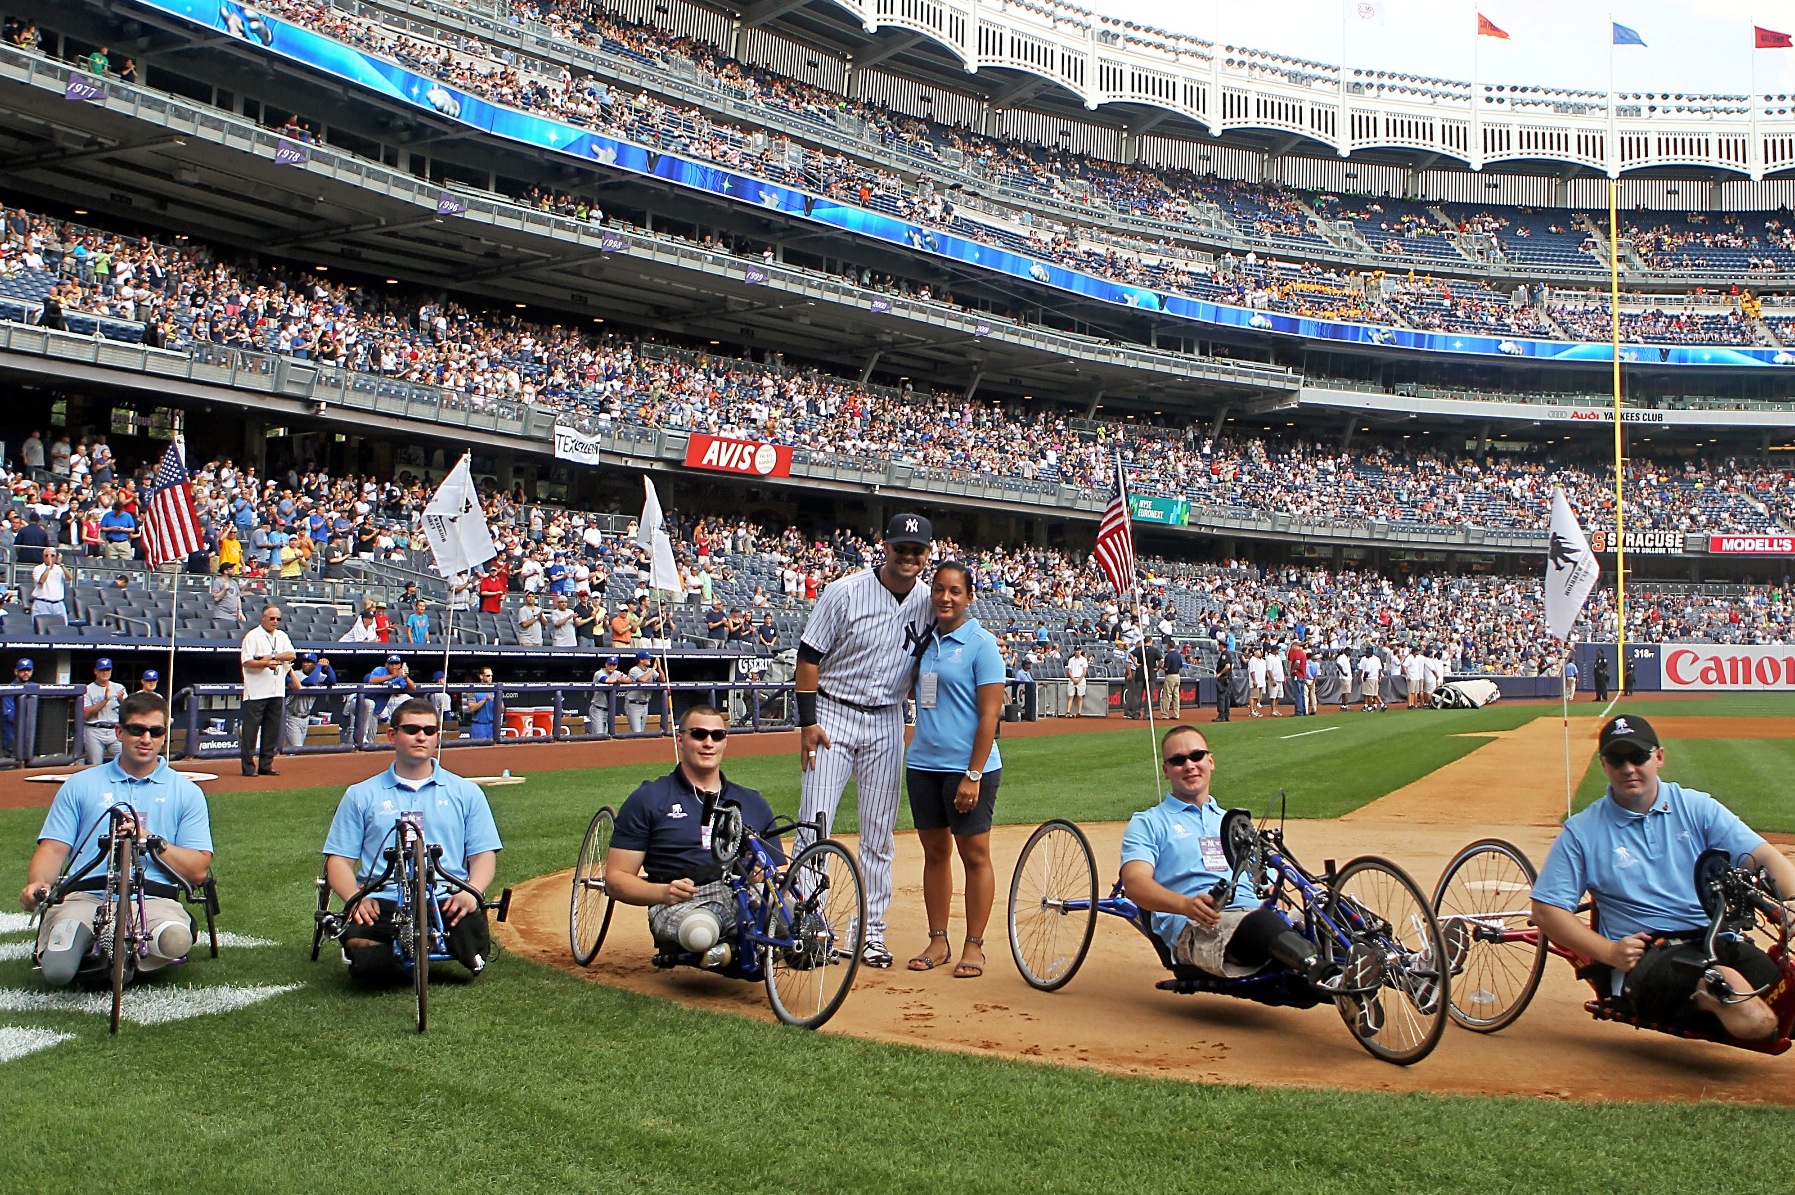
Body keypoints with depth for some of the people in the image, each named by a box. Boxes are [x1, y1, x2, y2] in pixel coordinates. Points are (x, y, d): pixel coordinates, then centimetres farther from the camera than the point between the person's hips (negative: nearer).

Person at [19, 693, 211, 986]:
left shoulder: (187, 792, 16)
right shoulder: (80, 785, 21)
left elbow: (198, 871, 6)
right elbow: (53, 849, 10)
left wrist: (149, 838, -7)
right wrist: (37, 883, -12)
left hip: (154, 899, -1)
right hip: (84, 897, 1)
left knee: (177, 939, -37)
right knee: (57, 971, -30)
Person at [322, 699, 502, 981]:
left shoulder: (466, 793, 18)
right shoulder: (361, 795, 17)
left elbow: (484, 854, 12)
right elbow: (339, 860, 12)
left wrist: (471, 892, -10)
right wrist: (356, 898, -9)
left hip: (447, 904, 1)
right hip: (383, 905, -1)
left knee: (473, 947, -31)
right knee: (365, 957, -33)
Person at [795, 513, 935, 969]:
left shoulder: (927, 603, 2)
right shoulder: (846, 592, -10)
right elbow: (810, 656, -8)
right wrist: (807, 721, -12)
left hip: (887, 722, 4)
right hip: (833, 714, -3)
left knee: (879, 832, 7)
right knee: (814, 823, -6)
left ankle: (872, 930, 16)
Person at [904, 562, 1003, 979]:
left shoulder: (981, 644, -8)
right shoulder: (924, 640, 11)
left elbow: (990, 713, -12)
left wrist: (973, 775, -17)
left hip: (968, 767, -6)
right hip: (923, 764, 6)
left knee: (974, 854, 2)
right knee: (935, 851, 12)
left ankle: (974, 946, 10)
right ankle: (938, 941, 21)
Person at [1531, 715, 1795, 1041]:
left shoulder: (1697, 808, 14)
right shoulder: (1582, 831, 9)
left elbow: (1767, 858, 5)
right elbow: (1547, 909, 5)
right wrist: (1610, 952, -10)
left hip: (1720, 942, 3)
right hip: (1642, 958, -3)